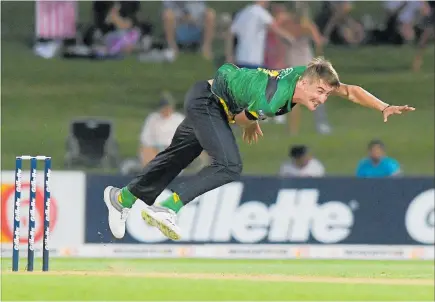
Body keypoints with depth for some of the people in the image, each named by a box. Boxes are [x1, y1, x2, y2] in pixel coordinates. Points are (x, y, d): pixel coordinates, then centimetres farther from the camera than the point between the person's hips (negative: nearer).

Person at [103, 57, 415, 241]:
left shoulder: (308, 75, -16)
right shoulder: (269, 100, -35)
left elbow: (350, 90, -1)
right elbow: (241, 118, -14)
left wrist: (385, 108, -11)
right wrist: (251, 125, 7)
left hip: (209, 102, 9)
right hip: (206, 102, -9)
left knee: (176, 158, 21)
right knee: (229, 167, -23)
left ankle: (123, 198, 37)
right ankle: (166, 207, -23)